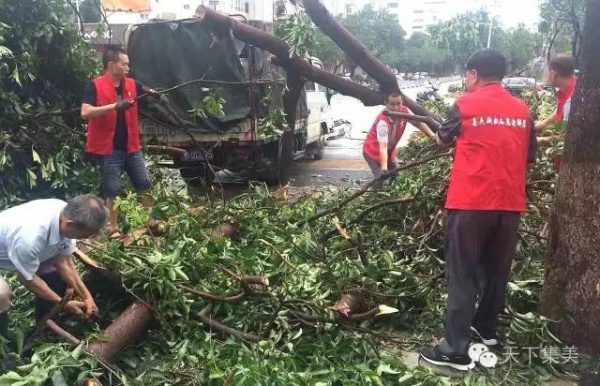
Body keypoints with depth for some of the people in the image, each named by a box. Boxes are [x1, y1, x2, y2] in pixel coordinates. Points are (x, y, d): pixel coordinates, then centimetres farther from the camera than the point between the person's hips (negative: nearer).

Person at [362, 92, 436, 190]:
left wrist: (433, 135, -16)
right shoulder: (382, 121, -36)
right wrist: (384, 168, -52)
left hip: (389, 150, 7)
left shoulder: (404, 111, -17)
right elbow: (383, 147, -43)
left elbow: (419, 123, -2)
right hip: (373, 151, -7)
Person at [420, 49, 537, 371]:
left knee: (463, 275, -2)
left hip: (471, 201, -5)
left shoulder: (466, 104, -3)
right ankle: (487, 327, 33)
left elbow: (443, 141, 12)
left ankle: (455, 350, -1)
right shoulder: (522, 110, 9)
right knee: (497, 268, 18)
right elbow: (530, 157, 16)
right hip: (509, 202, 5)